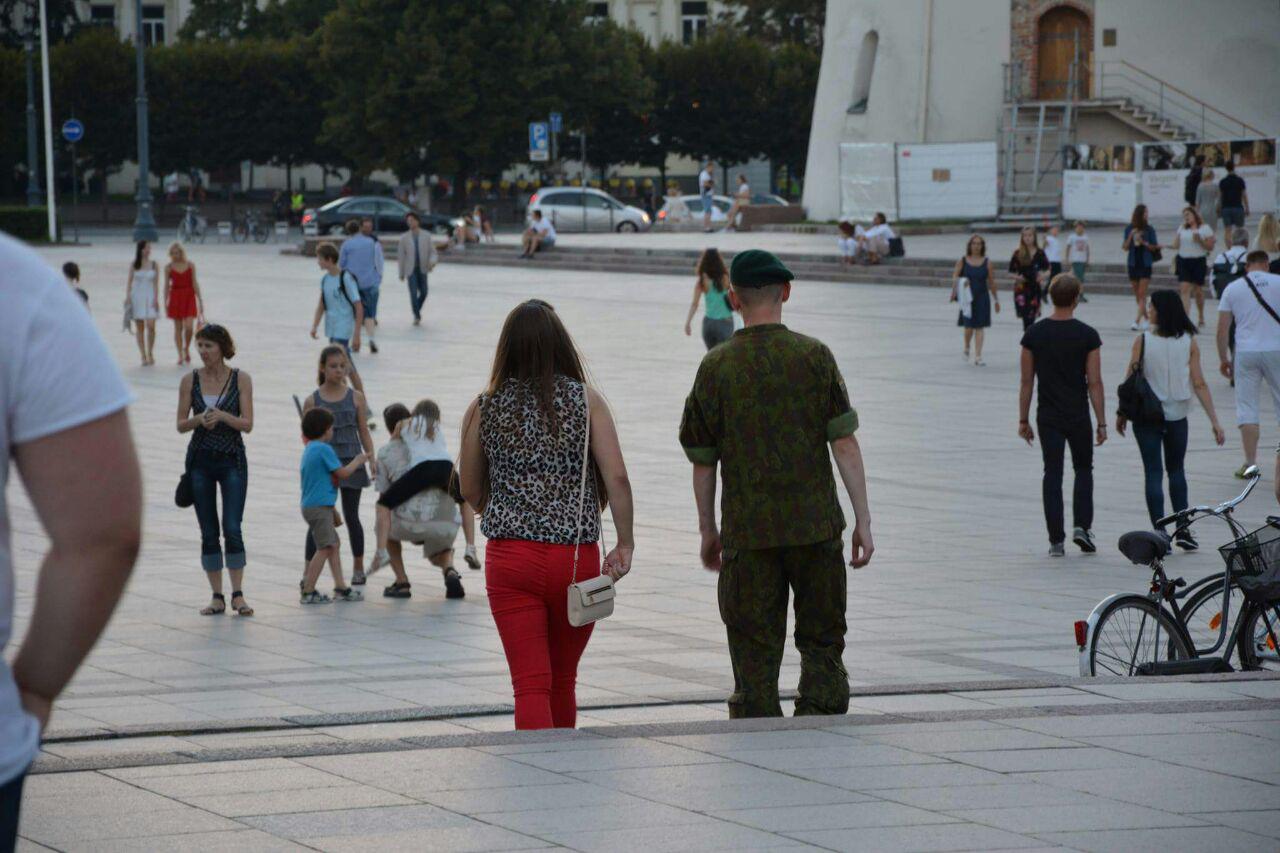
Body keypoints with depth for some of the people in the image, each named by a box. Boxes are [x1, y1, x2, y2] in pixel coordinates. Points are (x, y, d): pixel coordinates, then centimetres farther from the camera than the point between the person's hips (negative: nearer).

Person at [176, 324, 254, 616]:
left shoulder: (240, 379, -3)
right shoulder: (190, 380, 2)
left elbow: (247, 424, -6)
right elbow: (181, 425, 3)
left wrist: (222, 416, -22)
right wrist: (199, 419, -18)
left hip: (232, 460, -2)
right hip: (200, 460, 2)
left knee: (232, 529, -12)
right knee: (208, 533, 4)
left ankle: (238, 595, -6)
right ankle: (217, 597, 9)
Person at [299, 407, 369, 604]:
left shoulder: (309, 449, 15)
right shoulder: (323, 449, -14)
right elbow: (342, 473, -11)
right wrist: (357, 461, 4)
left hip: (311, 505, 10)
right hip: (320, 506, -10)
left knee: (333, 545, 13)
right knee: (325, 548, -9)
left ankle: (340, 588, 14)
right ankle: (308, 592, -10)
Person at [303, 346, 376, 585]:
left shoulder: (356, 398, 3)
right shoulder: (312, 401, -1)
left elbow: (364, 433, 7)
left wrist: (372, 460, -1)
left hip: (351, 464, 1)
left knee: (351, 516, 9)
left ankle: (358, 568, 21)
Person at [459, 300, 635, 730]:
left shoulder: (483, 409, 3)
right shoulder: (585, 400, 0)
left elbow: (471, 493, 12)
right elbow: (616, 477, -8)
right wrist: (624, 542, 0)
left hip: (510, 557, -1)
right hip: (577, 556, 1)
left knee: (531, 683, -3)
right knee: (564, 679, 17)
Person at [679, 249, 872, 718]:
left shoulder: (716, 366, 0)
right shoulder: (814, 356, -2)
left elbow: (702, 459, 4)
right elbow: (845, 443, -5)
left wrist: (708, 530, 16)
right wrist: (863, 519, -1)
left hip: (747, 534, 0)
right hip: (816, 525, 0)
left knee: (754, 658, 5)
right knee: (822, 645, 10)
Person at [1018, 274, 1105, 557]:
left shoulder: (1034, 334, -3)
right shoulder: (1087, 335, -9)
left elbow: (1027, 382, 1)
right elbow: (1094, 383, -8)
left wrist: (1023, 420, 9)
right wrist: (1101, 423, -1)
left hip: (1048, 417, 1)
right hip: (1078, 417, -1)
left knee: (1052, 474, 6)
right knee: (1083, 469, 18)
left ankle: (1056, 541, 3)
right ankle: (1082, 526, 3)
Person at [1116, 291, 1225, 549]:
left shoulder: (1143, 341, -11)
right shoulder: (1189, 342, -5)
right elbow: (1199, 384, -7)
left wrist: (1122, 413, 6)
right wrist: (1214, 421, -3)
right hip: (1177, 414, 2)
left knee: (1153, 473, 3)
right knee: (1176, 470, 19)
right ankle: (1182, 530, 15)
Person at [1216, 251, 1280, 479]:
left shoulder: (1232, 288, 5)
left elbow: (1222, 329, 4)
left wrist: (1223, 359, 14)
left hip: (1245, 352, 0)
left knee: (1246, 407, 4)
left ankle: (1250, 463, 0)